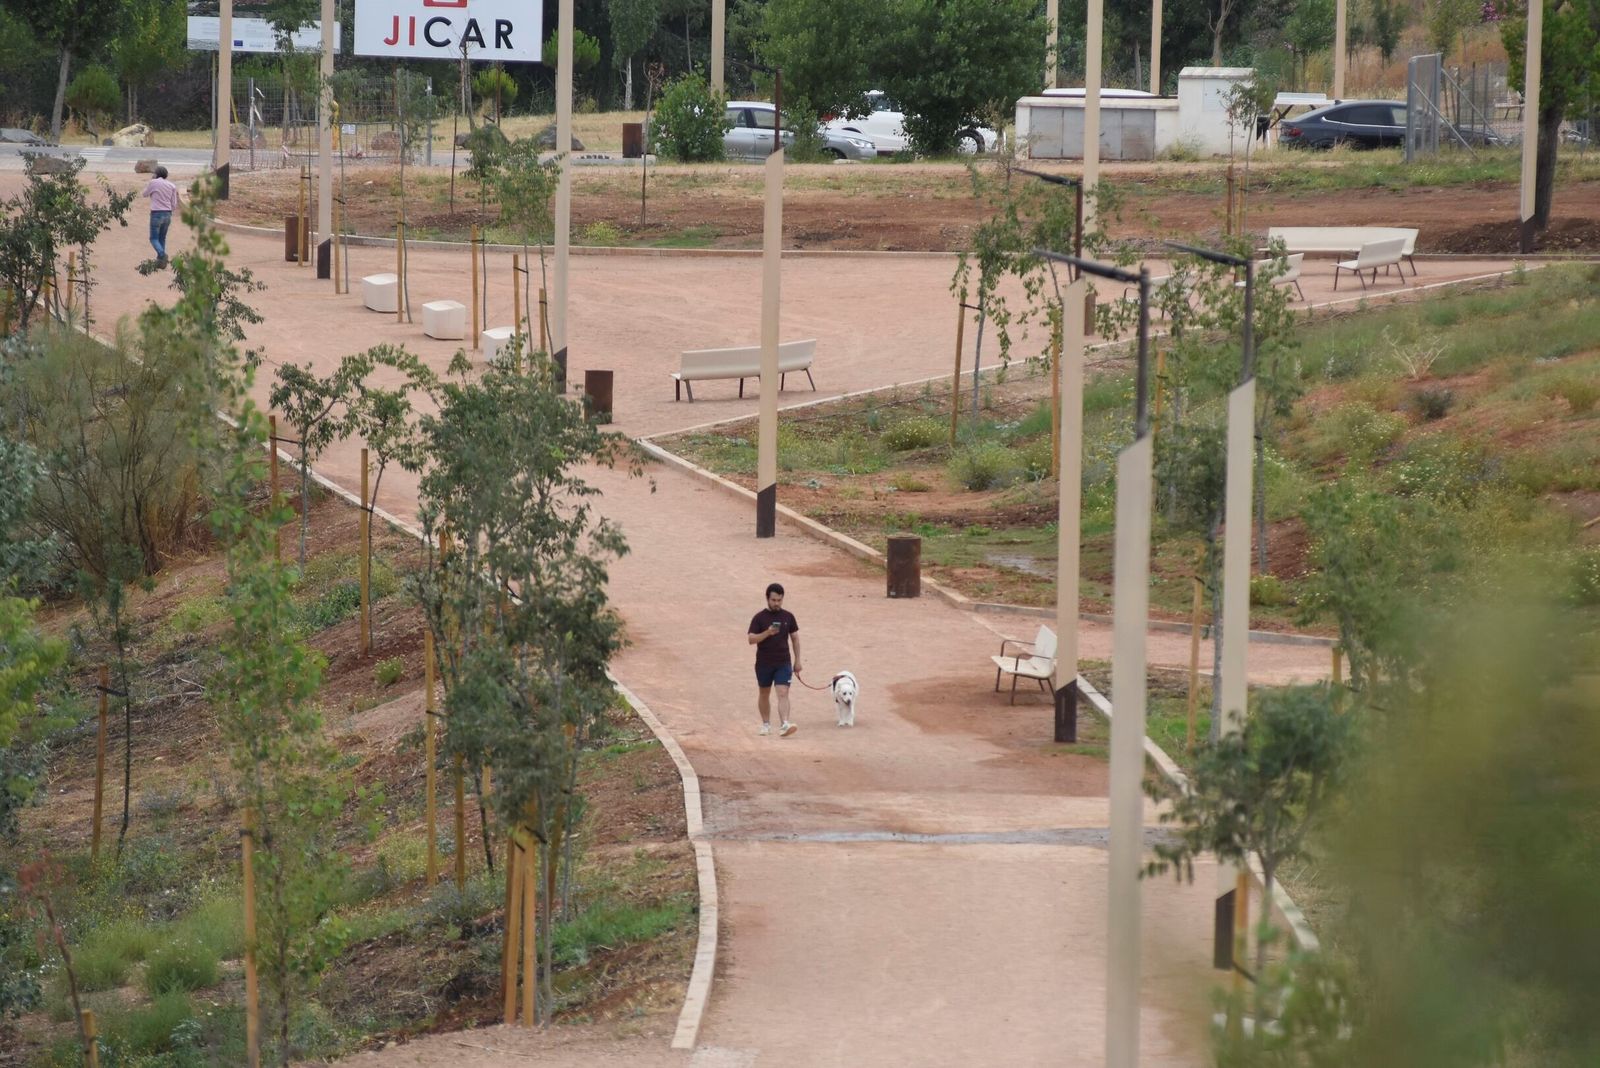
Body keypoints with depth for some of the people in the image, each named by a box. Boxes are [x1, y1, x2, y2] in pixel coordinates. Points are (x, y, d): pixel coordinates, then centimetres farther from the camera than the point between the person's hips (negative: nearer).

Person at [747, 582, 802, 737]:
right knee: (764, 694, 13)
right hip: (764, 664, 0)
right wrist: (767, 633, -25)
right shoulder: (759, 618, -3)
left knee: (783, 693, -14)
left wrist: (797, 660, 7)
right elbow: (751, 639, -9)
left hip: (783, 663, 0)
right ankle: (766, 724, 28)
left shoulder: (788, 617, 4)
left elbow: (795, 638, 11)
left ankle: (784, 725, -26)